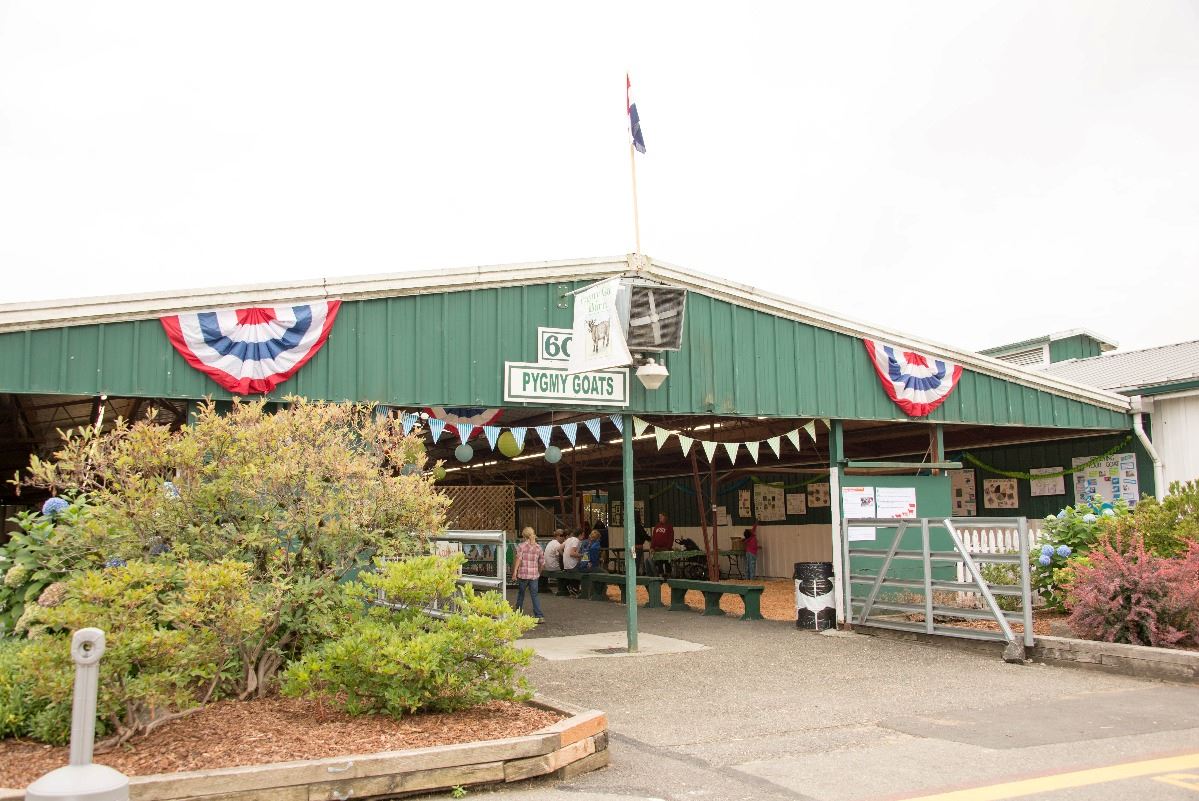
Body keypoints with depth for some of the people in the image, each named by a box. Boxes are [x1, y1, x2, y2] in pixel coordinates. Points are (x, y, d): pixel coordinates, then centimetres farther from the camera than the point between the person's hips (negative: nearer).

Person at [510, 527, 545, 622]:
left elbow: (518, 559, -15)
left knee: (520, 594, 14)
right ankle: (540, 616, -6)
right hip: (534, 575, 3)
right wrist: (539, 573, 23)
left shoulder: (521, 546, -4)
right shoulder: (538, 547, 8)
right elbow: (542, 562, 10)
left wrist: (514, 572, -17)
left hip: (523, 574, -3)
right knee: (534, 595, 3)